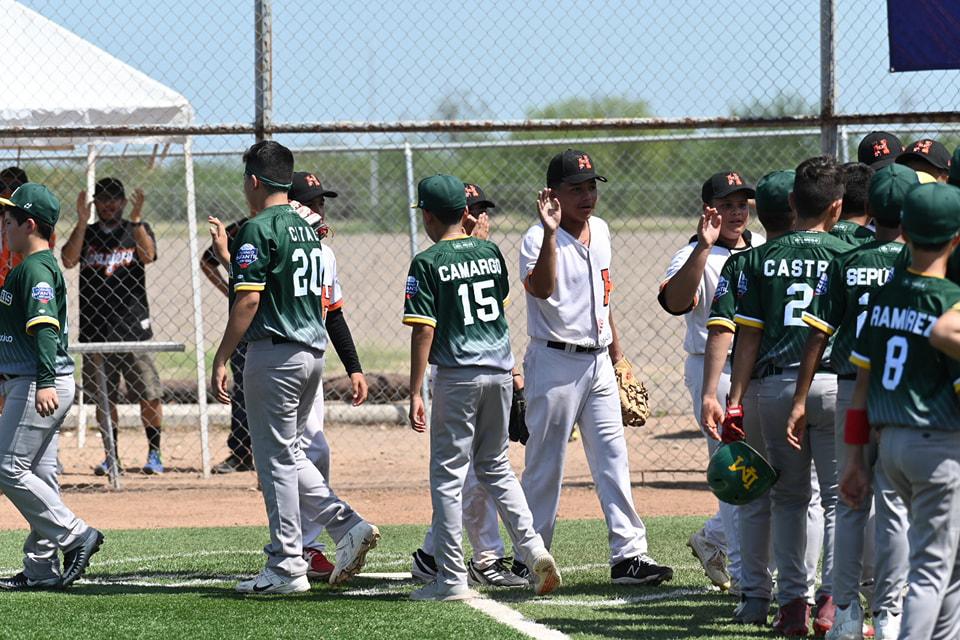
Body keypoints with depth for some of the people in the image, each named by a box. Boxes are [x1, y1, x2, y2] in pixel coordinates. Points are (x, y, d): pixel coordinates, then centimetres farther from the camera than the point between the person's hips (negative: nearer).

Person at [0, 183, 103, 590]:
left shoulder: (37, 269, -14)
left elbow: (45, 326, -25)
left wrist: (45, 382, -34)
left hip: (38, 385, -10)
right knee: (38, 475, 9)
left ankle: (75, 536, -7)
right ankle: (42, 568, 10)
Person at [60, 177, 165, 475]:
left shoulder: (137, 229, 8)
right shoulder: (85, 233, 11)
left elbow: (148, 255, -12)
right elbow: (68, 260, -7)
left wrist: (136, 219, -19)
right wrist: (82, 221, -13)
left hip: (132, 325, -2)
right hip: (94, 326, 2)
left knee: (148, 394, -5)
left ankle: (154, 453, 5)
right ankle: (112, 456, 15)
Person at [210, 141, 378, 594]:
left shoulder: (258, 229, -11)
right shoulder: (308, 229, 15)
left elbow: (248, 300, -18)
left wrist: (220, 361, -15)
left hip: (274, 352, -8)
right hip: (313, 353, 8)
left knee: (276, 459, -3)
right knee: (289, 455, 18)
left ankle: (286, 568, -2)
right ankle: (348, 525, 4)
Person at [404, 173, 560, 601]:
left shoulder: (428, 263, -8)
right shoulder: (490, 252, 8)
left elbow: (424, 330, -12)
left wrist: (415, 393, -11)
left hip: (458, 374, -5)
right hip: (500, 369, 5)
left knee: (448, 473, 0)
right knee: (495, 466, 19)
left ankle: (452, 578, -2)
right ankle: (532, 546, 2)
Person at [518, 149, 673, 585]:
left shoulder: (600, 231, 11)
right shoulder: (538, 239, -12)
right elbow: (541, 288, -31)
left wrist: (615, 345, 26)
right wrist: (550, 232, -38)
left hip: (598, 363, 7)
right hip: (555, 362, -7)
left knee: (613, 457, 2)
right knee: (545, 463, -1)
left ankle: (629, 553, 0)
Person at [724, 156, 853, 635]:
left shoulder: (763, 259, 6)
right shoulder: (845, 255, 0)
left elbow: (748, 336, 3)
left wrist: (735, 402, 4)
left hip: (776, 387, 2)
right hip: (833, 383, -2)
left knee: (788, 497, 12)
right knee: (838, 497, 3)